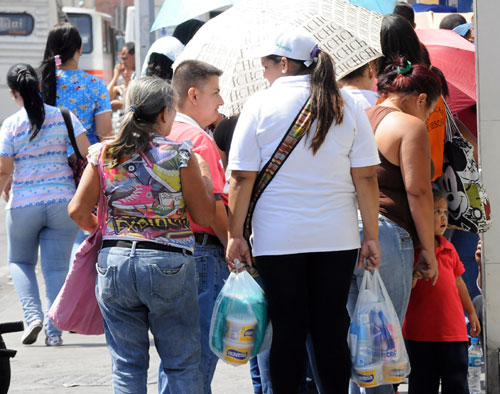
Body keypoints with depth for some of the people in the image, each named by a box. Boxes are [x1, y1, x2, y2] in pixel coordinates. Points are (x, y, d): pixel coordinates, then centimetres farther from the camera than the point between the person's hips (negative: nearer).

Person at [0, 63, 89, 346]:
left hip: (23, 204, -1)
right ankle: (54, 331, -2)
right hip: (62, 201, 1)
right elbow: (87, 152, -5)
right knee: (57, 266, 6)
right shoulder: (63, 117, -2)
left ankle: (33, 315, -2)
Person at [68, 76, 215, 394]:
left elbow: (78, 211, 2)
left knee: (127, 367, 9)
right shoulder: (179, 155, -7)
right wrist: (205, 181, 15)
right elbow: (205, 216, -3)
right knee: (183, 365, 6)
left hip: (114, 261, 3)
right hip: (169, 265, -3)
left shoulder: (103, 154, 2)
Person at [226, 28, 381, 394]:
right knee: (331, 330, 7)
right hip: (337, 237, 2)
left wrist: (235, 234, 1)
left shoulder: (260, 104, -4)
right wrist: (372, 236, 4)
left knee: (288, 332, 4)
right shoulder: (347, 106, 3)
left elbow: (242, 178, -6)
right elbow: (366, 177, 0)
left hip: (278, 239, -2)